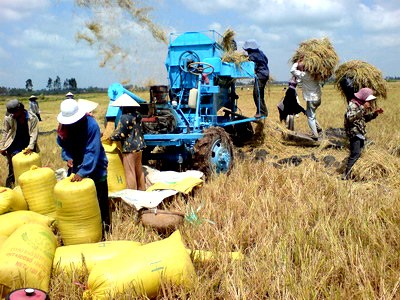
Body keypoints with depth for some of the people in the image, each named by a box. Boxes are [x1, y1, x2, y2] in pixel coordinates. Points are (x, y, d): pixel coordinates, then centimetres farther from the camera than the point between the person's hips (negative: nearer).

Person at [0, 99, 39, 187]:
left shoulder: (32, 118, -12)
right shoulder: (8, 118, -10)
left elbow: (34, 134, -14)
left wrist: (30, 147, -25)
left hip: (28, 148, 1)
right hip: (14, 149, -1)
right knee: (12, 171, 1)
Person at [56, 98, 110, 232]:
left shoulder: (91, 125, -26)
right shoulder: (64, 127, -7)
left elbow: (92, 152, -31)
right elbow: (64, 145, 7)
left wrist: (82, 173, -37)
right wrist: (68, 157, -14)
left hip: (95, 167, -5)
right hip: (76, 166, 5)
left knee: (100, 199, 3)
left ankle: (105, 224, 20)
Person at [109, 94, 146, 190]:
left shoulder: (125, 117, -17)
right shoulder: (137, 115, 5)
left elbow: (119, 134, -14)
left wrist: (111, 137, 3)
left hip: (129, 148, -8)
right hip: (139, 146, 8)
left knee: (130, 173, 2)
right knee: (139, 170, 18)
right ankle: (141, 189, 28)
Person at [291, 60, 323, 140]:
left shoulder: (305, 75, -18)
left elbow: (292, 70, -13)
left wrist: (298, 62, -4)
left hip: (311, 99, -8)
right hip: (318, 98, 8)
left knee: (310, 117, -1)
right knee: (309, 113, 25)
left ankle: (315, 135, 0)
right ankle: (318, 127, 24)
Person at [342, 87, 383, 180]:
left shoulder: (361, 105, 17)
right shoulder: (352, 105, -13)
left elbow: (365, 118, 26)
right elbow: (350, 118, -30)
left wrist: (374, 113, 11)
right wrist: (363, 108, -30)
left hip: (360, 133, 10)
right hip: (354, 133, -10)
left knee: (355, 153, 12)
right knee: (356, 154, -16)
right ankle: (346, 175, -16)